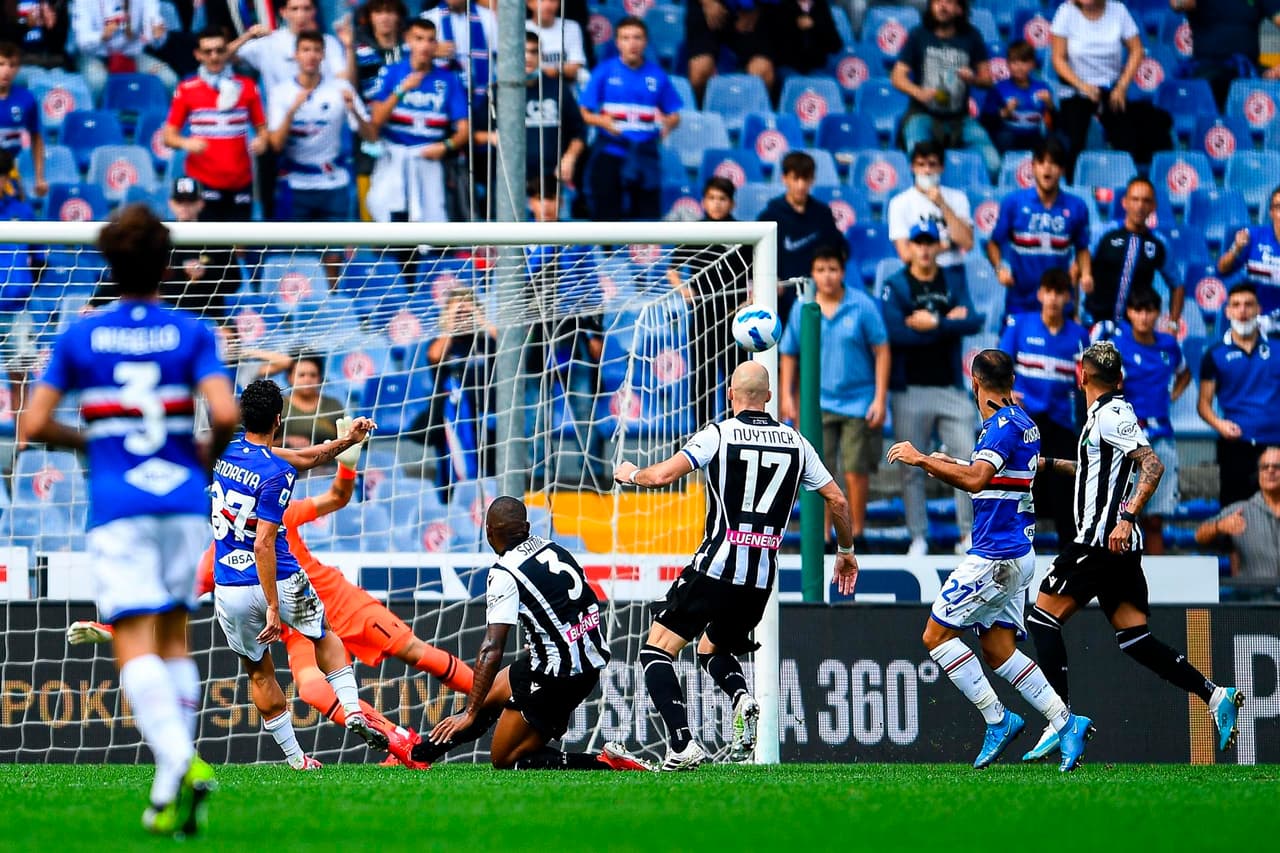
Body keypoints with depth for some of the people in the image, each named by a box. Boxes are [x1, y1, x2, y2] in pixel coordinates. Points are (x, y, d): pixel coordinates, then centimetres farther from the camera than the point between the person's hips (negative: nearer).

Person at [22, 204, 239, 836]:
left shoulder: (80, 337, 2)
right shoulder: (191, 334, 1)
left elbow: (34, 425, 0)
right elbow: (225, 412, -11)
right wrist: (209, 454, 9)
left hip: (117, 506, -2)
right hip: (183, 500, 2)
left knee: (135, 646, -9)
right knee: (174, 640, 15)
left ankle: (179, 762, -33)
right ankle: (175, 785, 8)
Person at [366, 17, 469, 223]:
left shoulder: (448, 80, 6)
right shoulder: (390, 73, 4)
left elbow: (464, 129, 4)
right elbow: (376, 121, -5)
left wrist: (446, 146, -16)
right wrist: (402, 90, -16)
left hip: (429, 160, 1)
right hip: (393, 159, -1)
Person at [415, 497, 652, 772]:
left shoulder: (505, 574, -15)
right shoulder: (553, 548, 5)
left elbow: (492, 649, -19)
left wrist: (470, 713, -15)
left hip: (559, 673, -9)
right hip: (592, 660, 9)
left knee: (505, 759, 2)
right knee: (492, 693, 25)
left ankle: (607, 764, -9)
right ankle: (418, 753, 36)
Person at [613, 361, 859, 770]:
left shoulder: (719, 434, -4)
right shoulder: (795, 441, 9)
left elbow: (661, 475, -11)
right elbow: (837, 499, 13)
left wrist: (630, 473, 13)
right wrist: (846, 551, 29)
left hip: (715, 568, -5)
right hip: (762, 581, 5)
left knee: (657, 650, 3)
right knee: (713, 649, 28)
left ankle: (683, 744, -16)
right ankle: (742, 698, -5)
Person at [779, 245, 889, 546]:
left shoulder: (863, 306, -5)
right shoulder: (802, 311, 2)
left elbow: (881, 351, -1)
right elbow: (788, 355, 11)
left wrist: (880, 398, -6)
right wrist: (786, 396, 5)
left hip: (858, 404, -1)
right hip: (818, 403, 1)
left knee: (856, 471, 2)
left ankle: (856, 533, 17)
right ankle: (823, 536, 2)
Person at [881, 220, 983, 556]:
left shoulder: (954, 283, 10)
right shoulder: (894, 286, 0)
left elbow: (973, 323, -5)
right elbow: (896, 332, -16)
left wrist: (933, 323, -13)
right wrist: (949, 323, -10)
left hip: (950, 387, 2)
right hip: (910, 389, -2)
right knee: (912, 469, 1)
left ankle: (969, 536, 4)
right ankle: (918, 538, 9)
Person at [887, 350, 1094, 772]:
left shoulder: (1003, 425, -15)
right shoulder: (1023, 423, 16)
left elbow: (975, 479, -29)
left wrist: (921, 460, -24)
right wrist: (945, 465, 30)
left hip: (996, 556, -10)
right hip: (1016, 552, 10)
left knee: (937, 634, -4)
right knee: (998, 648, 9)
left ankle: (997, 719, -7)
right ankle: (1066, 723, 1)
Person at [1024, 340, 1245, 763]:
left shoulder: (1112, 415, -11)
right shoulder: (1107, 414, 18)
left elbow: (1152, 464, -22)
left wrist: (1126, 517, -30)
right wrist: (1049, 464, 33)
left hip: (1103, 539, -10)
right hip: (1119, 543, 10)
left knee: (1043, 618, -5)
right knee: (1134, 637, 7)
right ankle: (1215, 696, -1)